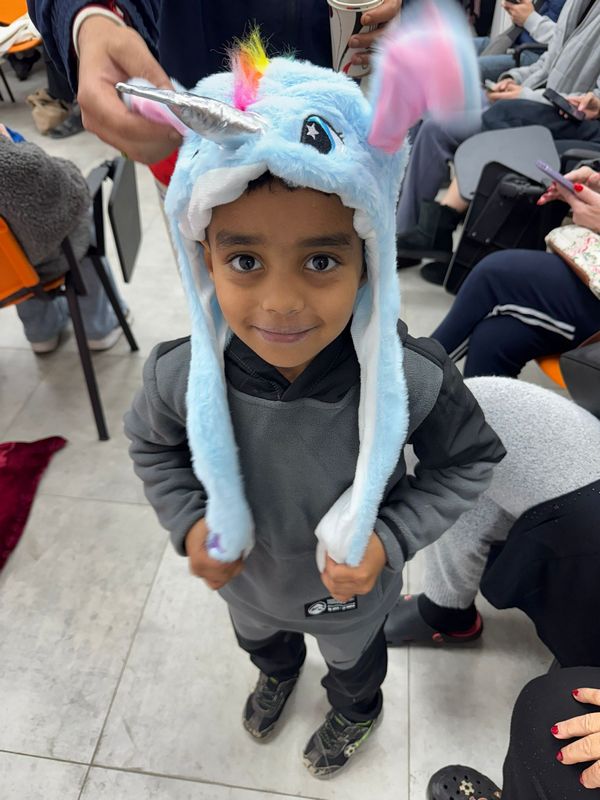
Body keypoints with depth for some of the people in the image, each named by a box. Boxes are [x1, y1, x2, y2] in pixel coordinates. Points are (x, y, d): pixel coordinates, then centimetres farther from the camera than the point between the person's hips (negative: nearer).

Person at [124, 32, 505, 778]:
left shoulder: (410, 378, -36)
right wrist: (189, 524, -19)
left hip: (350, 586, -1)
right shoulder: (181, 376, -31)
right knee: (260, 639, 38)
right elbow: (151, 444, -7)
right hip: (246, 578, 2)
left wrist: (390, 538, -25)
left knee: (354, 660, 34)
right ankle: (277, 673, 78)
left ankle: (354, 714, 73)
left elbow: (469, 460, -15)